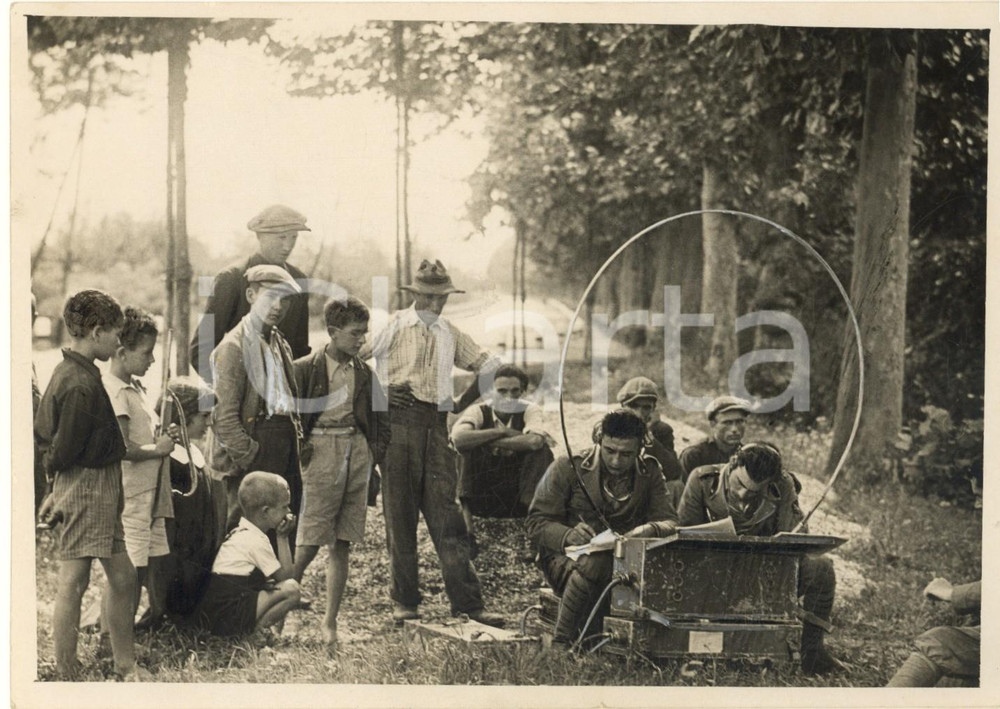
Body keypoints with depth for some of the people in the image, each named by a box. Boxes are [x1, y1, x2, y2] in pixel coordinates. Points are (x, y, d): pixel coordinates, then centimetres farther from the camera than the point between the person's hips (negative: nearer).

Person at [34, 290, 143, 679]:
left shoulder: (66, 372, 10)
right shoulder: (81, 385, -20)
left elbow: (43, 434, 14)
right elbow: (63, 450, -18)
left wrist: (55, 482, 11)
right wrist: (56, 479, 1)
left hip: (101, 490, 10)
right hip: (86, 489, -10)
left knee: (122, 577, 15)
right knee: (73, 583, -3)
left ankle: (126, 665, 24)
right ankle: (66, 675, 4)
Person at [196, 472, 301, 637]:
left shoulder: (240, 532, 16)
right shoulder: (256, 541, -13)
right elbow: (285, 575, -7)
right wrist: (283, 538, -1)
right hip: (228, 616, -10)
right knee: (291, 589, -15)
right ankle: (254, 630, -12)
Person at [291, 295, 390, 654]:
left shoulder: (364, 374, 13)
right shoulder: (306, 369, -1)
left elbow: (381, 420, 18)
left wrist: (376, 454, 6)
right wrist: (300, 450, -9)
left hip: (358, 453, 4)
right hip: (321, 453, -4)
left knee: (342, 545, 5)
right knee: (310, 541, -9)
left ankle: (330, 623, 10)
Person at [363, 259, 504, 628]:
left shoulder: (451, 334, 17)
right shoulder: (394, 325, 5)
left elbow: (490, 367, 23)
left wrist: (462, 403, 15)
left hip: (437, 425, 3)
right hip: (399, 422, -3)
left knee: (446, 514, -1)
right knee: (400, 513, 1)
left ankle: (468, 601, -4)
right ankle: (404, 600, 7)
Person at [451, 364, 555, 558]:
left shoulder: (529, 411, -2)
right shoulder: (479, 412, -4)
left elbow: (534, 441, -28)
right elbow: (458, 438, -29)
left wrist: (488, 442, -22)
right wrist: (503, 432, -24)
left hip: (520, 500, 0)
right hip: (481, 500, 0)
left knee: (543, 451, -22)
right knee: (467, 447, -24)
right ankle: (467, 534, -25)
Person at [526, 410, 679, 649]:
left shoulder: (650, 477, 9)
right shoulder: (566, 468, -2)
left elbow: (670, 523, -2)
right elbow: (536, 523, -5)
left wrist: (649, 530, -28)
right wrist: (569, 536, -29)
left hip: (624, 564, 3)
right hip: (566, 558, -3)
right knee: (593, 562, -38)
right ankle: (561, 643, -23)